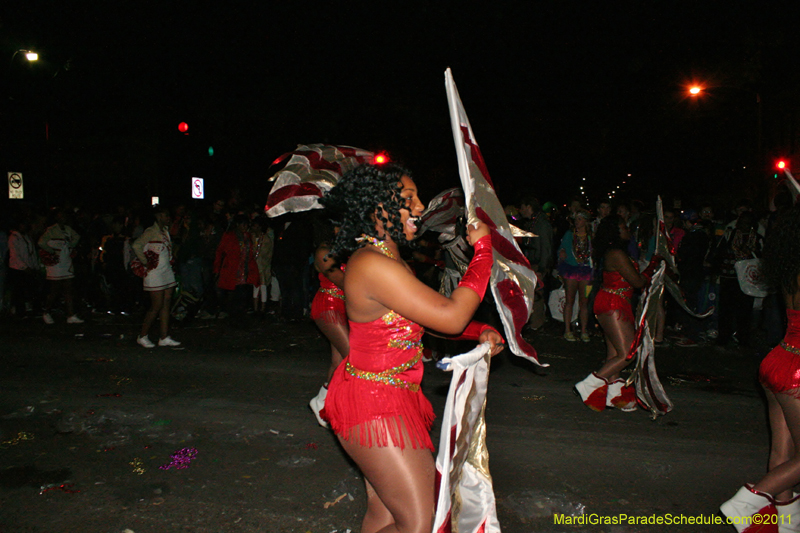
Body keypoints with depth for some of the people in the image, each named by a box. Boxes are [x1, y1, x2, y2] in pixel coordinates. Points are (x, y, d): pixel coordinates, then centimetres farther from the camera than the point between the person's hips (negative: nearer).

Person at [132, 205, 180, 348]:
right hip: (155, 273, -8)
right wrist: (145, 262, -15)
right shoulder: (151, 232, -11)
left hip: (167, 272, 8)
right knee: (156, 307, -6)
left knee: (166, 305, 6)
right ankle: (142, 336, 7)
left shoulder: (166, 230, 14)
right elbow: (136, 245, -24)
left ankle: (164, 337, 10)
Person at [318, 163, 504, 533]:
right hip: (374, 403, -10)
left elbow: (433, 315, 17)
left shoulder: (389, 258, 10)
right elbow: (451, 317, -24)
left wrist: (479, 332, 1)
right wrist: (482, 249, -14)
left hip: (394, 397, 10)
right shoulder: (371, 265, -24)